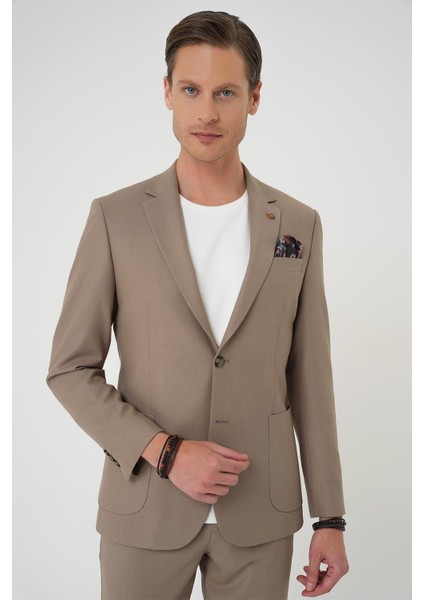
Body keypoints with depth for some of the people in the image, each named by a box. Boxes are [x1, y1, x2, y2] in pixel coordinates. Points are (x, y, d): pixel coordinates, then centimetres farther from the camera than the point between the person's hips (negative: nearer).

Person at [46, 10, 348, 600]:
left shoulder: (298, 225, 0)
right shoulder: (115, 218, -6)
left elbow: (310, 379, 3)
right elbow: (70, 369, -4)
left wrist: (330, 518, 3)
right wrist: (165, 452, -16)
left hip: (260, 515, 2)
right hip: (146, 508, -1)